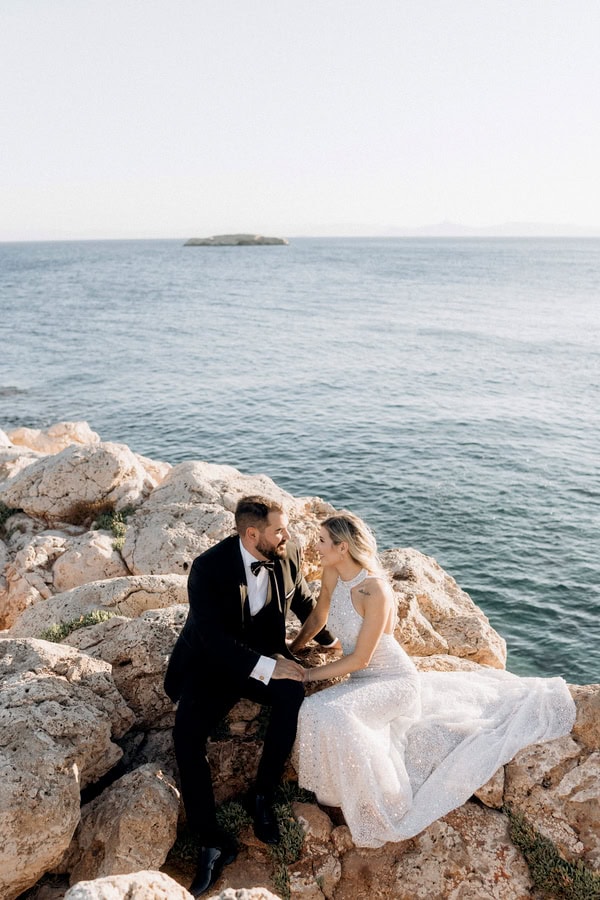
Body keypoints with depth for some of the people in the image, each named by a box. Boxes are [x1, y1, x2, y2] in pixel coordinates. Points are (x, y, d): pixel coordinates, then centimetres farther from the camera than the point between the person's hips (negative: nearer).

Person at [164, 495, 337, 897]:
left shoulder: (289, 555, -9)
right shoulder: (208, 568, -22)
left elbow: (304, 601, 13)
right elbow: (212, 638, -25)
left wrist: (331, 640, 20)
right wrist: (264, 667, -31)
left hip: (267, 655, 3)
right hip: (211, 663, -2)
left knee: (293, 693, -30)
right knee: (186, 735, -23)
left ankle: (264, 796, -9)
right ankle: (212, 841, -8)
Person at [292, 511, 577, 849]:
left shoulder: (376, 590, -30)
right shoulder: (332, 574, -7)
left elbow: (359, 659, -25)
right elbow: (318, 617, 12)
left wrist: (307, 674, -20)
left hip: (394, 681, -8)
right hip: (365, 680, 8)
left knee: (327, 714, -29)